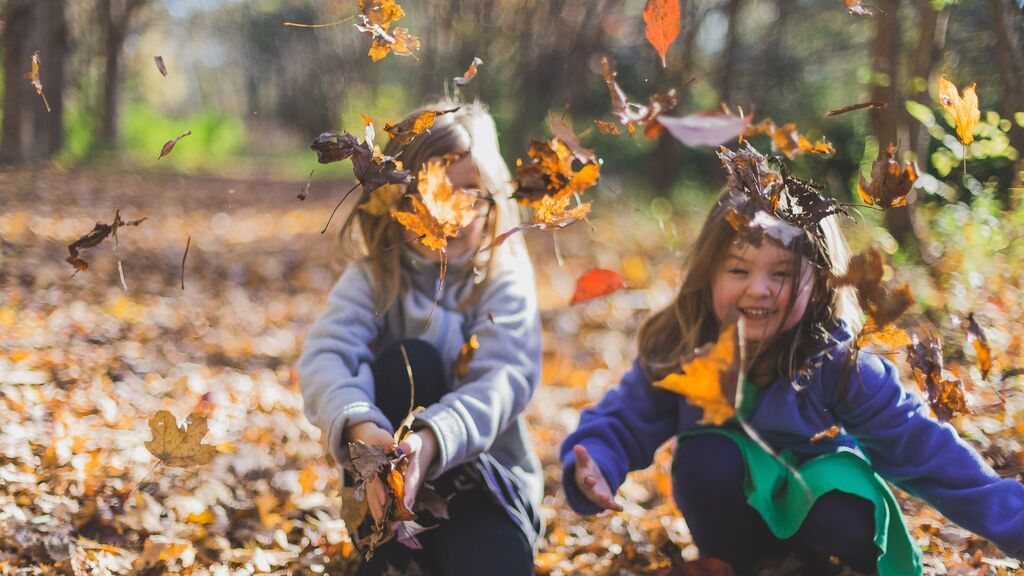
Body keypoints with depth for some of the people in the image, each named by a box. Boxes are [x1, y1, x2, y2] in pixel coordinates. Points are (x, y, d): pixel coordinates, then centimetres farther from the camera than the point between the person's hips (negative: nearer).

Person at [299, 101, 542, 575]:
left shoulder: (505, 279, -6)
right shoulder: (374, 275, -3)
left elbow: (504, 378, -23)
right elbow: (323, 357, -21)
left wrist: (432, 439, -44)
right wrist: (360, 428, -44)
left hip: (485, 474, -2)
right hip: (386, 477, 2)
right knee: (408, 361, -27)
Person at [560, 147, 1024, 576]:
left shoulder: (838, 362, -22)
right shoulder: (675, 351, -17)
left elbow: (920, 445, -21)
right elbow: (624, 422, -8)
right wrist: (593, 465, -32)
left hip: (815, 506, -1)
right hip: (730, 516, 2)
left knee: (850, 523, -33)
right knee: (708, 455, -29)